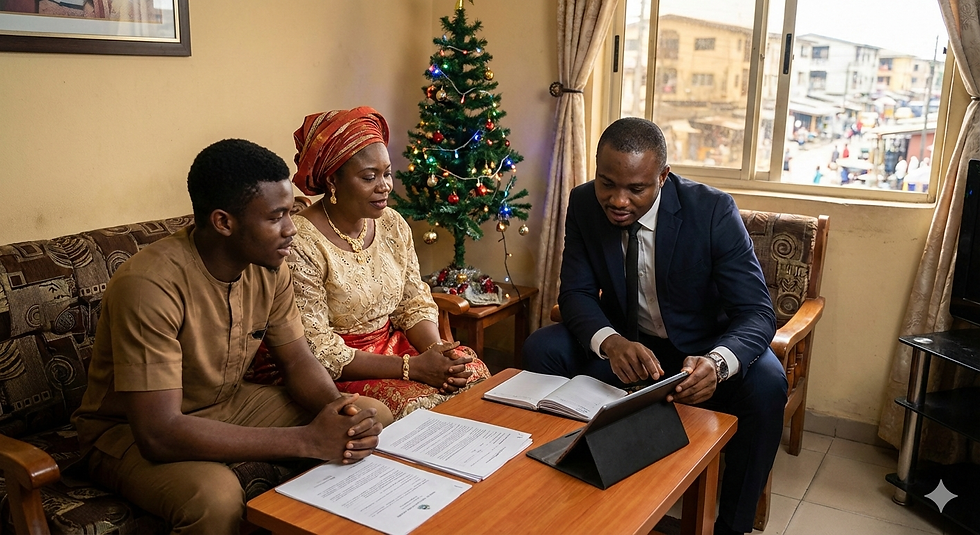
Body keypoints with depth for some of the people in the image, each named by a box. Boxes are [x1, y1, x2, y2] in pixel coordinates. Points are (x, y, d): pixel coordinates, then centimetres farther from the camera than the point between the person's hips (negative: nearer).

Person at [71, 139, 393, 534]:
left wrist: (340, 410, -24)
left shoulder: (267, 268, -8)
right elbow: (159, 433, -35)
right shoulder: (149, 285, -31)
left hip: (227, 405, 7)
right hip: (130, 431, -6)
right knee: (215, 495, -39)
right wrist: (306, 440, -36)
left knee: (374, 416, -7)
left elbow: (299, 362, 0)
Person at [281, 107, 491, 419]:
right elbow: (319, 353, -19)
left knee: (474, 373, -16)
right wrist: (411, 367, -23)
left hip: (393, 346, 7)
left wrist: (436, 350, -14)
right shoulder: (302, 244, -19)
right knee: (418, 405, -30)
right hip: (340, 372, -6)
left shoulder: (393, 224, 3)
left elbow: (415, 304, 9)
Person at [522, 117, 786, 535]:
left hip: (702, 347, -2)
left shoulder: (713, 211, -23)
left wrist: (718, 363, -47)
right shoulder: (584, 204, -13)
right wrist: (610, 342, -37)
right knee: (541, 349, -19)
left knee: (766, 383, -30)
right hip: (624, 341, 3)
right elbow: (576, 292, -13)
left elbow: (757, 312, -24)